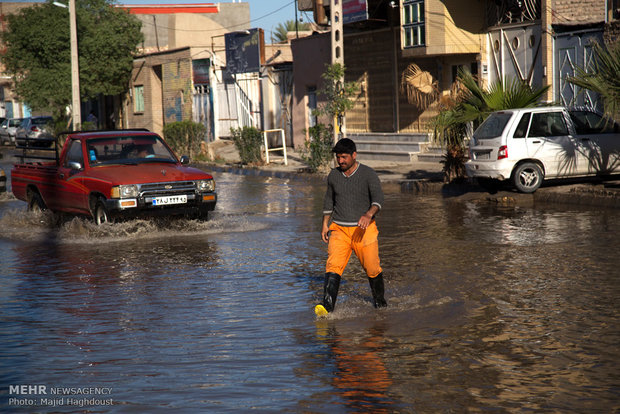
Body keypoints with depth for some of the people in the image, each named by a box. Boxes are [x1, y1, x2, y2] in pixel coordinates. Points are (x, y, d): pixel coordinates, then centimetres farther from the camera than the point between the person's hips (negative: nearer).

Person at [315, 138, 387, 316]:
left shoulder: (368, 174, -5)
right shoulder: (333, 175, 8)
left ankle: (380, 301, 30)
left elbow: (378, 197, -18)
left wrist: (369, 214, -36)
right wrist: (325, 224, 18)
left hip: (364, 230, -2)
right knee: (333, 266, -16)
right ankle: (327, 306, -28)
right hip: (339, 229, 2)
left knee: (372, 269, 3)